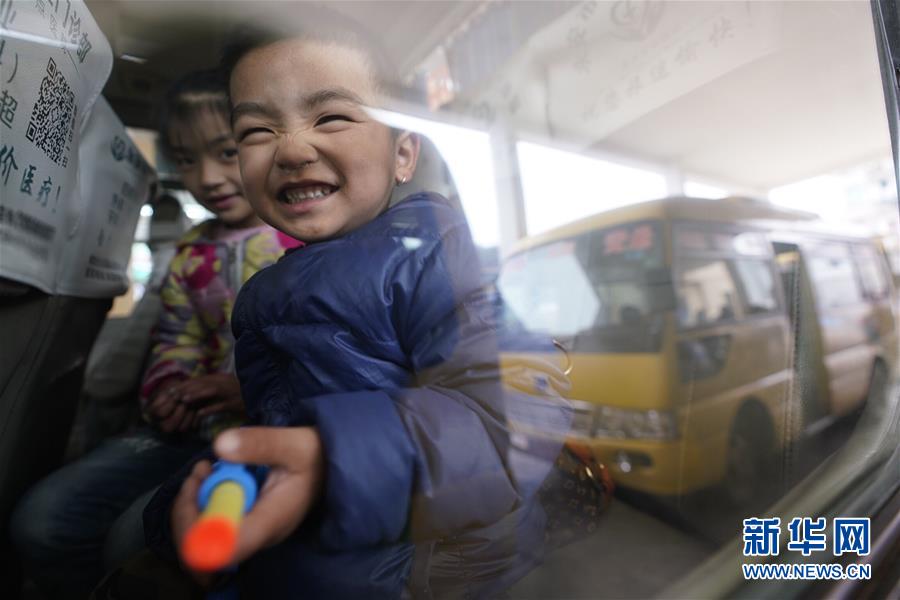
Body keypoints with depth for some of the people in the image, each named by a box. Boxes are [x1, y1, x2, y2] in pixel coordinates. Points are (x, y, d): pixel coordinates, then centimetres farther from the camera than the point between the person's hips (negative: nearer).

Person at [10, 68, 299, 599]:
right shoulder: (192, 252, 15)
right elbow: (177, 341, 20)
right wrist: (167, 390, -1)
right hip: (195, 425, 7)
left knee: (139, 536, -21)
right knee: (43, 520, -2)